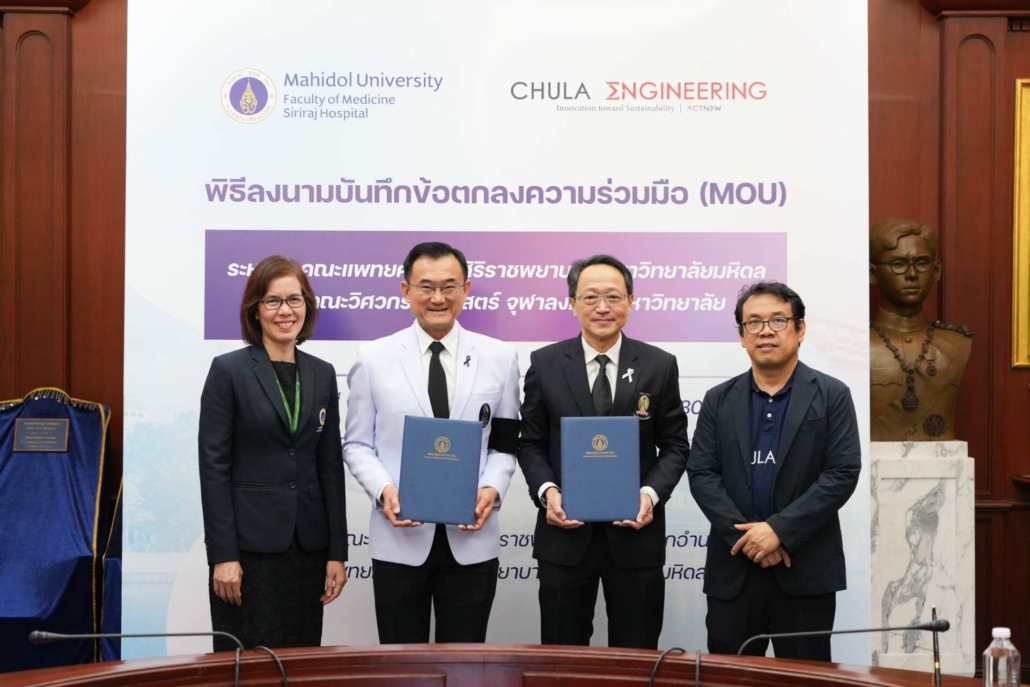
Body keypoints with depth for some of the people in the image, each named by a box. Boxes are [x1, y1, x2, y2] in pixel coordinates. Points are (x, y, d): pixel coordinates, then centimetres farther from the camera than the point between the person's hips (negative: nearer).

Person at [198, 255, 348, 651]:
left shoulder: (322, 374, 9)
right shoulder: (228, 370, -4)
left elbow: (330, 466, 9)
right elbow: (213, 466, -8)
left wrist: (337, 552, 5)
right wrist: (222, 555, -13)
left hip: (307, 545, 4)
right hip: (249, 545, -4)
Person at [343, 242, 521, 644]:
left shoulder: (499, 358, 4)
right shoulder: (373, 360, 1)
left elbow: (505, 444, 7)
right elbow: (357, 444, 4)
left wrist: (492, 488, -12)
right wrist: (384, 489, -14)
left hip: (472, 539, 1)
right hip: (399, 539, -1)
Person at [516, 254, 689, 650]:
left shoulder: (659, 366, 1)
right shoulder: (545, 364, 2)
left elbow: (674, 445, 4)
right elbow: (531, 443, 6)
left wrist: (651, 493, -13)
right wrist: (547, 491, -12)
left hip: (634, 533, 0)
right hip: (565, 534, 0)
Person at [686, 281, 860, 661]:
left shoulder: (831, 395, 1)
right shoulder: (719, 400, 9)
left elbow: (843, 473, -8)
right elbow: (701, 473, 2)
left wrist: (780, 530, -16)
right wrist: (744, 535, -12)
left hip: (805, 569, -2)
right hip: (733, 568, 2)